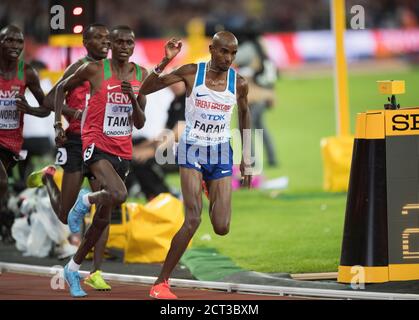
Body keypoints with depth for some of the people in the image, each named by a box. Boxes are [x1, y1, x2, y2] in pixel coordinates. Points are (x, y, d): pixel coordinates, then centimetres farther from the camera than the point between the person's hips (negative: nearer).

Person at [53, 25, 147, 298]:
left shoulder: (141, 75, 4)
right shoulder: (95, 70, -8)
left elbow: (140, 124, 5)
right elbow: (62, 88, 8)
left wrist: (133, 98, -13)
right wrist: (58, 125, 0)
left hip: (123, 151, 5)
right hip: (96, 144, -5)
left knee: (104, 218, 7)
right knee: (119, 195, -32)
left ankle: (73, 268, 22)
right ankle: (86, 200, 1)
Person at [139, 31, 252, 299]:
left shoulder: (238, 83, -2)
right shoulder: (191, 73, -9)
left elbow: (244, 113, 17)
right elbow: (144, 90, -9)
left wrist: (246, 157, 16)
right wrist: (165, 62, -23)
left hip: (221, 154, 3)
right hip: (192, 150, -3)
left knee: (222, 228, -4)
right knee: (193, 220, -19)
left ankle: (214, 201, 36)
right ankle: (161, 283, -9)